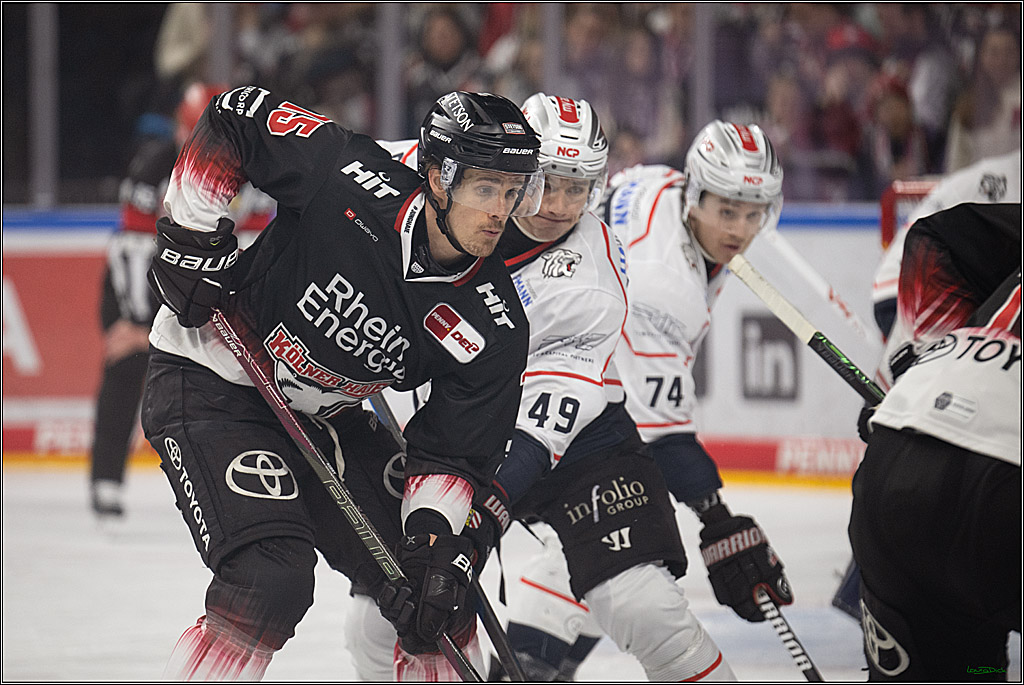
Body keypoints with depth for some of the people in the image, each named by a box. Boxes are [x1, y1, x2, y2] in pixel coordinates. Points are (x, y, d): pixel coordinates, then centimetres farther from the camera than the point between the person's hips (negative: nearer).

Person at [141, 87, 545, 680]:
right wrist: (192, 233, -14)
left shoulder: (493, 330, -14)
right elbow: (233, 119, -11)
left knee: (437, 596, 1)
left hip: (326, 416, 6)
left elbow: (449, 453, -8)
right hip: (210, 382, -6)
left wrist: (437, 541, -24)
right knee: (271, 581, -24)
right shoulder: (351, 179, -25)